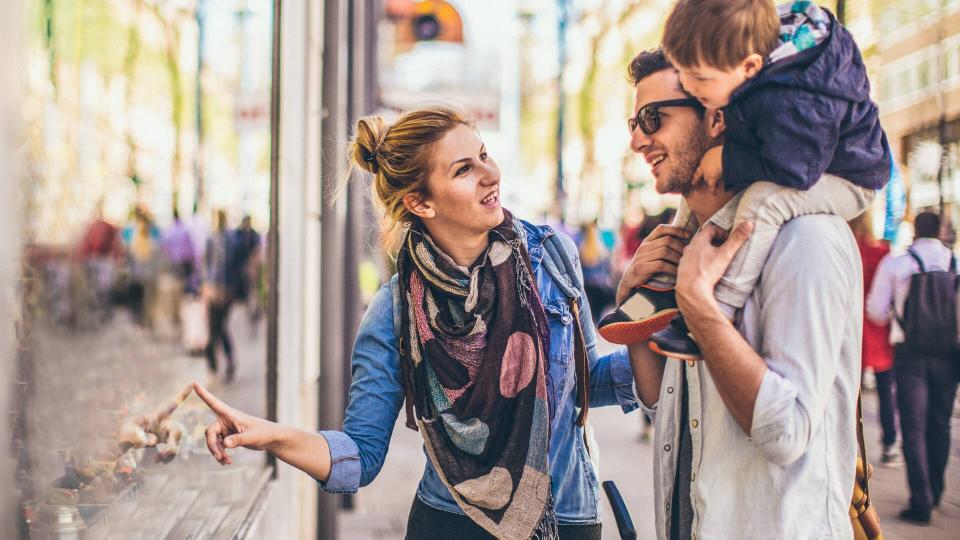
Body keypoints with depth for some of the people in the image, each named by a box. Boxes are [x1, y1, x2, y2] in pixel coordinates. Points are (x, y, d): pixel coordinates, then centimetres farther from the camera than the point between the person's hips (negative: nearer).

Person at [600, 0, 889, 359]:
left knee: (763, 200, -36)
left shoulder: (790, 104, -40)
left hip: (844, 182, -10)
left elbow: (794, 169, -36)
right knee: (698, 186, 9)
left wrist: (727, 160, -26)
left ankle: (718, 314, -29)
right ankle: (663, 290, 6)